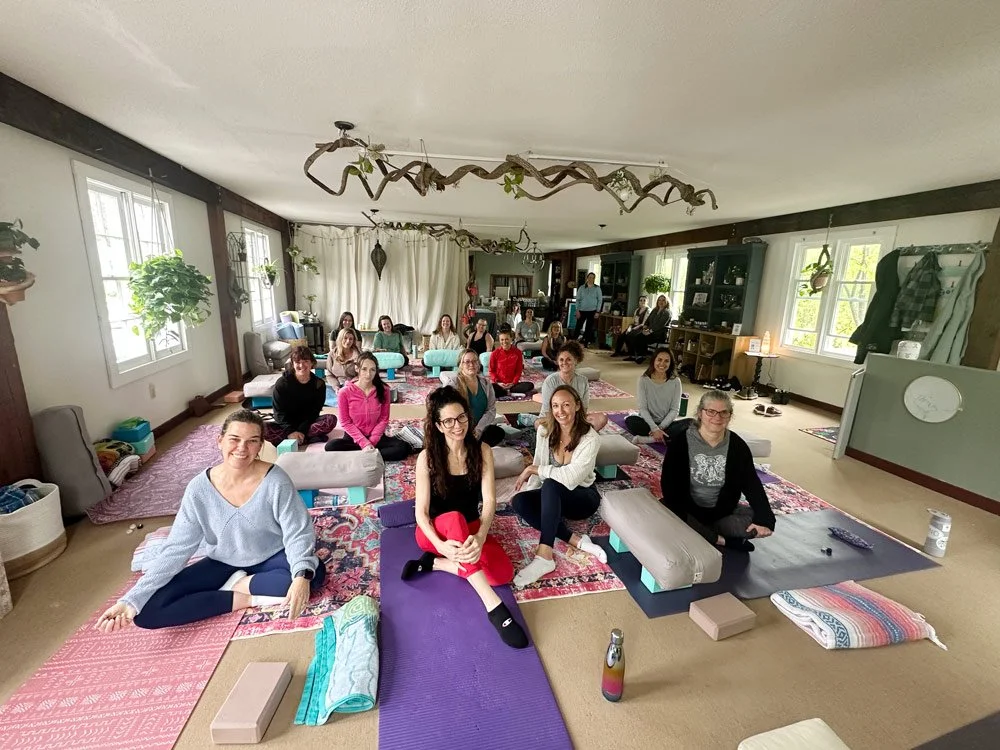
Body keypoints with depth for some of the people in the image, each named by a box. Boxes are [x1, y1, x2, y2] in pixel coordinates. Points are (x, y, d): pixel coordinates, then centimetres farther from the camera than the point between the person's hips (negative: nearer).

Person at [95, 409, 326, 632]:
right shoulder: (199, 489, -17)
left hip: (270, 558, -2)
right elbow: (176, 549, -12)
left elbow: (298, 533, -25)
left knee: (315, 573, -32)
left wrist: (302, 575, -43)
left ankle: (238, 585, -10)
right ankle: (245, 598, -11)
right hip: (223, 563, 3)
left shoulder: (275, 481, -25)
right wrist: (131, 600, -21)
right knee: (147, 611, -14)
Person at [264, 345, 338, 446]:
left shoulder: (319, 384, -5)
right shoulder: (282, 383, -7)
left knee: (331, 419, -29)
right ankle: (310, 439, -32)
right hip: (287, 424, 0)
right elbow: (279, 412, -10)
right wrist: (290, 431, -26)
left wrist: (302, 430, -23)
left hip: (309, 423, 1)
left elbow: (314, 412, -7)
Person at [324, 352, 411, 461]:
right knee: (331, 446, -31)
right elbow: (346, 422, -8)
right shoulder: (345, 392, -11)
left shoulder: (383, 390, -7)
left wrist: (371, 442, -16)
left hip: (377, 438, 1)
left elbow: (384, 419, -3)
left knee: (404, 447, -23)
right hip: (354, 438, -1)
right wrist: (364, 443, -17)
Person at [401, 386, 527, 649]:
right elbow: (421, 512, -18)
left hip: (470, 528, 3)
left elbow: (489, 500, -18)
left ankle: (434, 563, -8)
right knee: (454, 518, -39)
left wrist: (479, 537, -38)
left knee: (503, 573, -23)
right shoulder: (427, 458, -17)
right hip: (436, 531, -2)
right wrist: (441, 544, -37)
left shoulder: (482, 451, -12)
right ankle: (494, 607, -41)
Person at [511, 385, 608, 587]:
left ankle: (544, 556, -37)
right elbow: (539, 465, 1)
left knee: (550, 485, -36)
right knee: (520, 501, -25)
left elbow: (570, 478, -30)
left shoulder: (590, 438, -21)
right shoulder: (545, 430, -6)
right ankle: (577, 541, -25)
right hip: (553, 496, 5)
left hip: (583, 497, -5)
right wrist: (526, 489, -15)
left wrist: (533, 469, -24)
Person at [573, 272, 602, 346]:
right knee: (578, 326, -3)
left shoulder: (597, 288, 2)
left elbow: (600, 300, 2)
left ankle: (586, 344, 14)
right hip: (582, 310, 0)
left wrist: (597, 311, -4)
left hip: (592, 311, 0)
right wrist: (577, 310, -4)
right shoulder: (582, 288, 4)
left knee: (589, 328, 5)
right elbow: (578, 299, 4)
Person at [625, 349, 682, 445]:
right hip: (648, 421, -1)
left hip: (666, 423, 1)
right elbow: (643, 408, -11)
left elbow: (675, 409, -4)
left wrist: (660, 427, -18)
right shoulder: (644, 379, -7)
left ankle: (649, 438, -27)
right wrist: (654, 428, -24)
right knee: (630, 420, -32)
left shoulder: (675, 381, -4)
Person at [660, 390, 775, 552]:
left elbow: (752, 484, -4)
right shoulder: (681, 440, -16)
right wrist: (678, 518, -29)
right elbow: (669, 481, -17)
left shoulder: (737, 445, -6)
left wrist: (764, 518, -19)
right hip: (688, 509, -3)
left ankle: (699, 533, -10)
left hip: (722, 511, 3)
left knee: (759, 525, -17)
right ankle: (722, 540, -14)